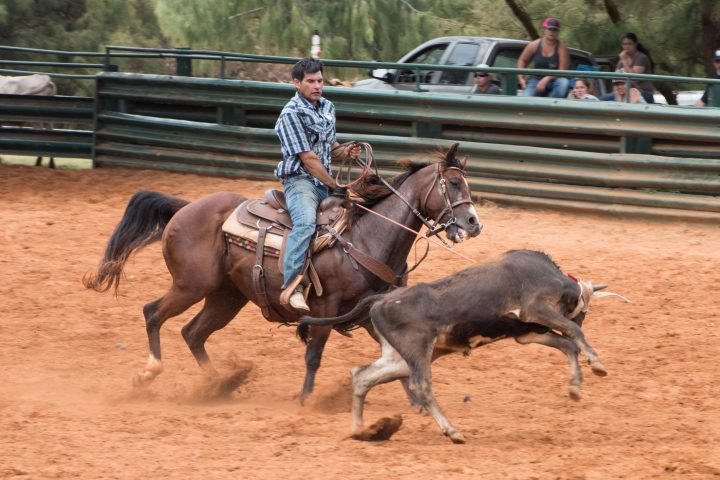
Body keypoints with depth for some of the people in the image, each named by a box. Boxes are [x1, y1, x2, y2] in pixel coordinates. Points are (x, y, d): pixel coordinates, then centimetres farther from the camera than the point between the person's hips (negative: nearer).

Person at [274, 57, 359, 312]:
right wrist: (335, 187, -11)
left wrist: (345, 152, 1)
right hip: (299, 180, -9)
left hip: (325, 182, 9)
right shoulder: (292, 114, -11)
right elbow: (309, 158, -14)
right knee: (306, 222, -35)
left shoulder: (327, 107, 15)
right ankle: (292, 286, -45)